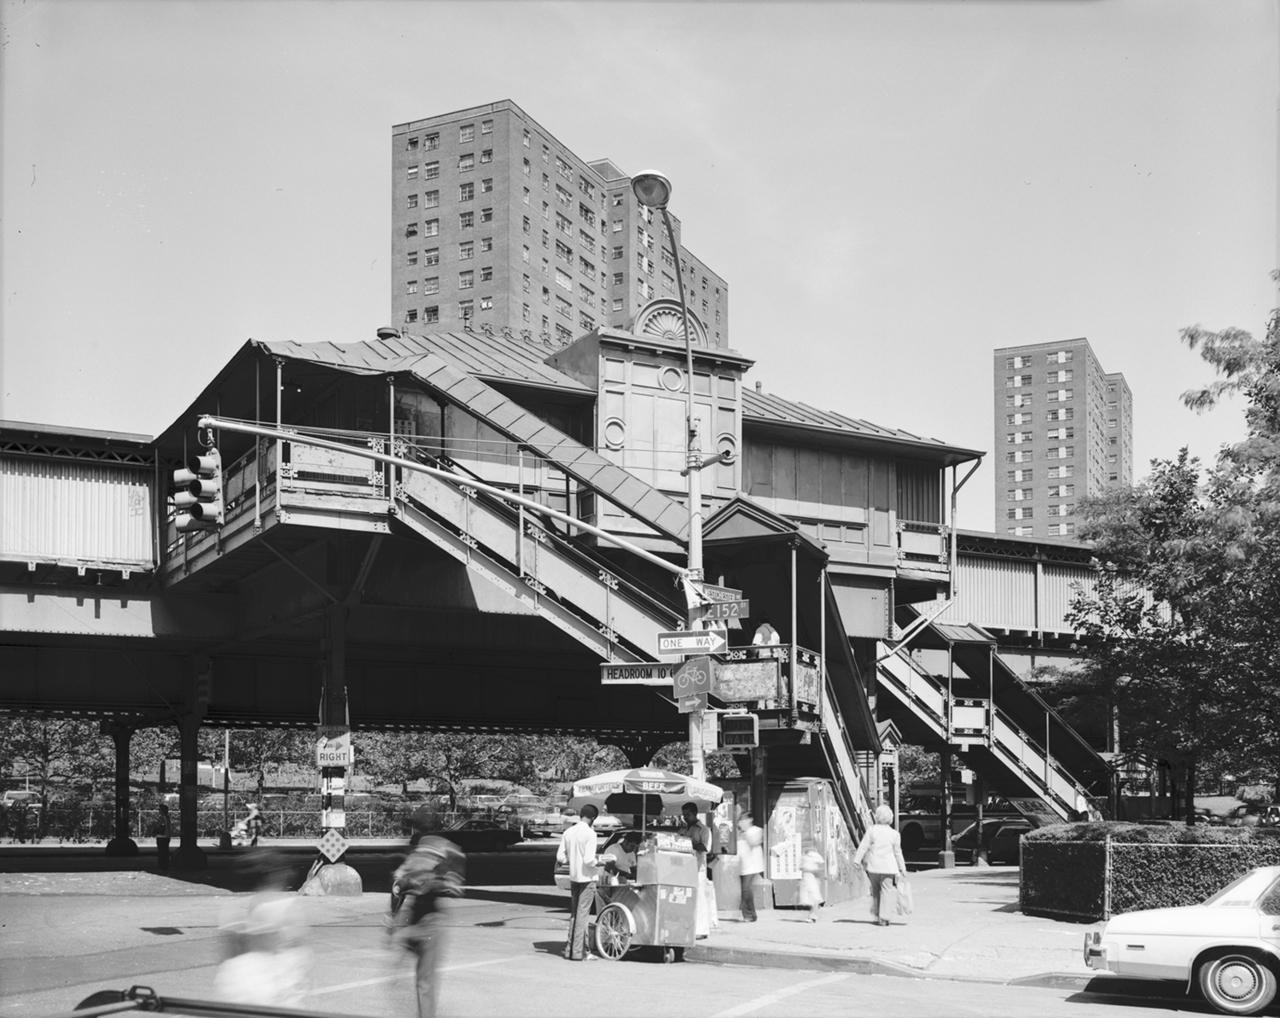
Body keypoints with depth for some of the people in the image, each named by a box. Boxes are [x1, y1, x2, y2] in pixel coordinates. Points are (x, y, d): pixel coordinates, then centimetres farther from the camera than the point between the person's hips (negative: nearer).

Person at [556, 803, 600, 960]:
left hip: (573, 877, 6)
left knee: (574, 913, 16)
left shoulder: (568, 832, 4)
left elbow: (560, 857, 4)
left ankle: (570, 947, 17)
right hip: (587, 877, -6)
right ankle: (578, 951, -1)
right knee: (583, 914, -2)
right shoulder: (589, 834, -14)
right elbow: (589, 860, -21)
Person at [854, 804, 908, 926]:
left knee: (875, 891, 15)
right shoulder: (894, 834, 0)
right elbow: (897, 853, 5)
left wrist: (856, 860, -2)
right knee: (885, 891, 2)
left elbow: (863, 847, -6)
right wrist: (902, 869, 13)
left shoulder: (871, 831, -4)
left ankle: (876, 915, 17)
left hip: (873, 866, 0)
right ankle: (884, 918, -3)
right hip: (888, 867, 0)